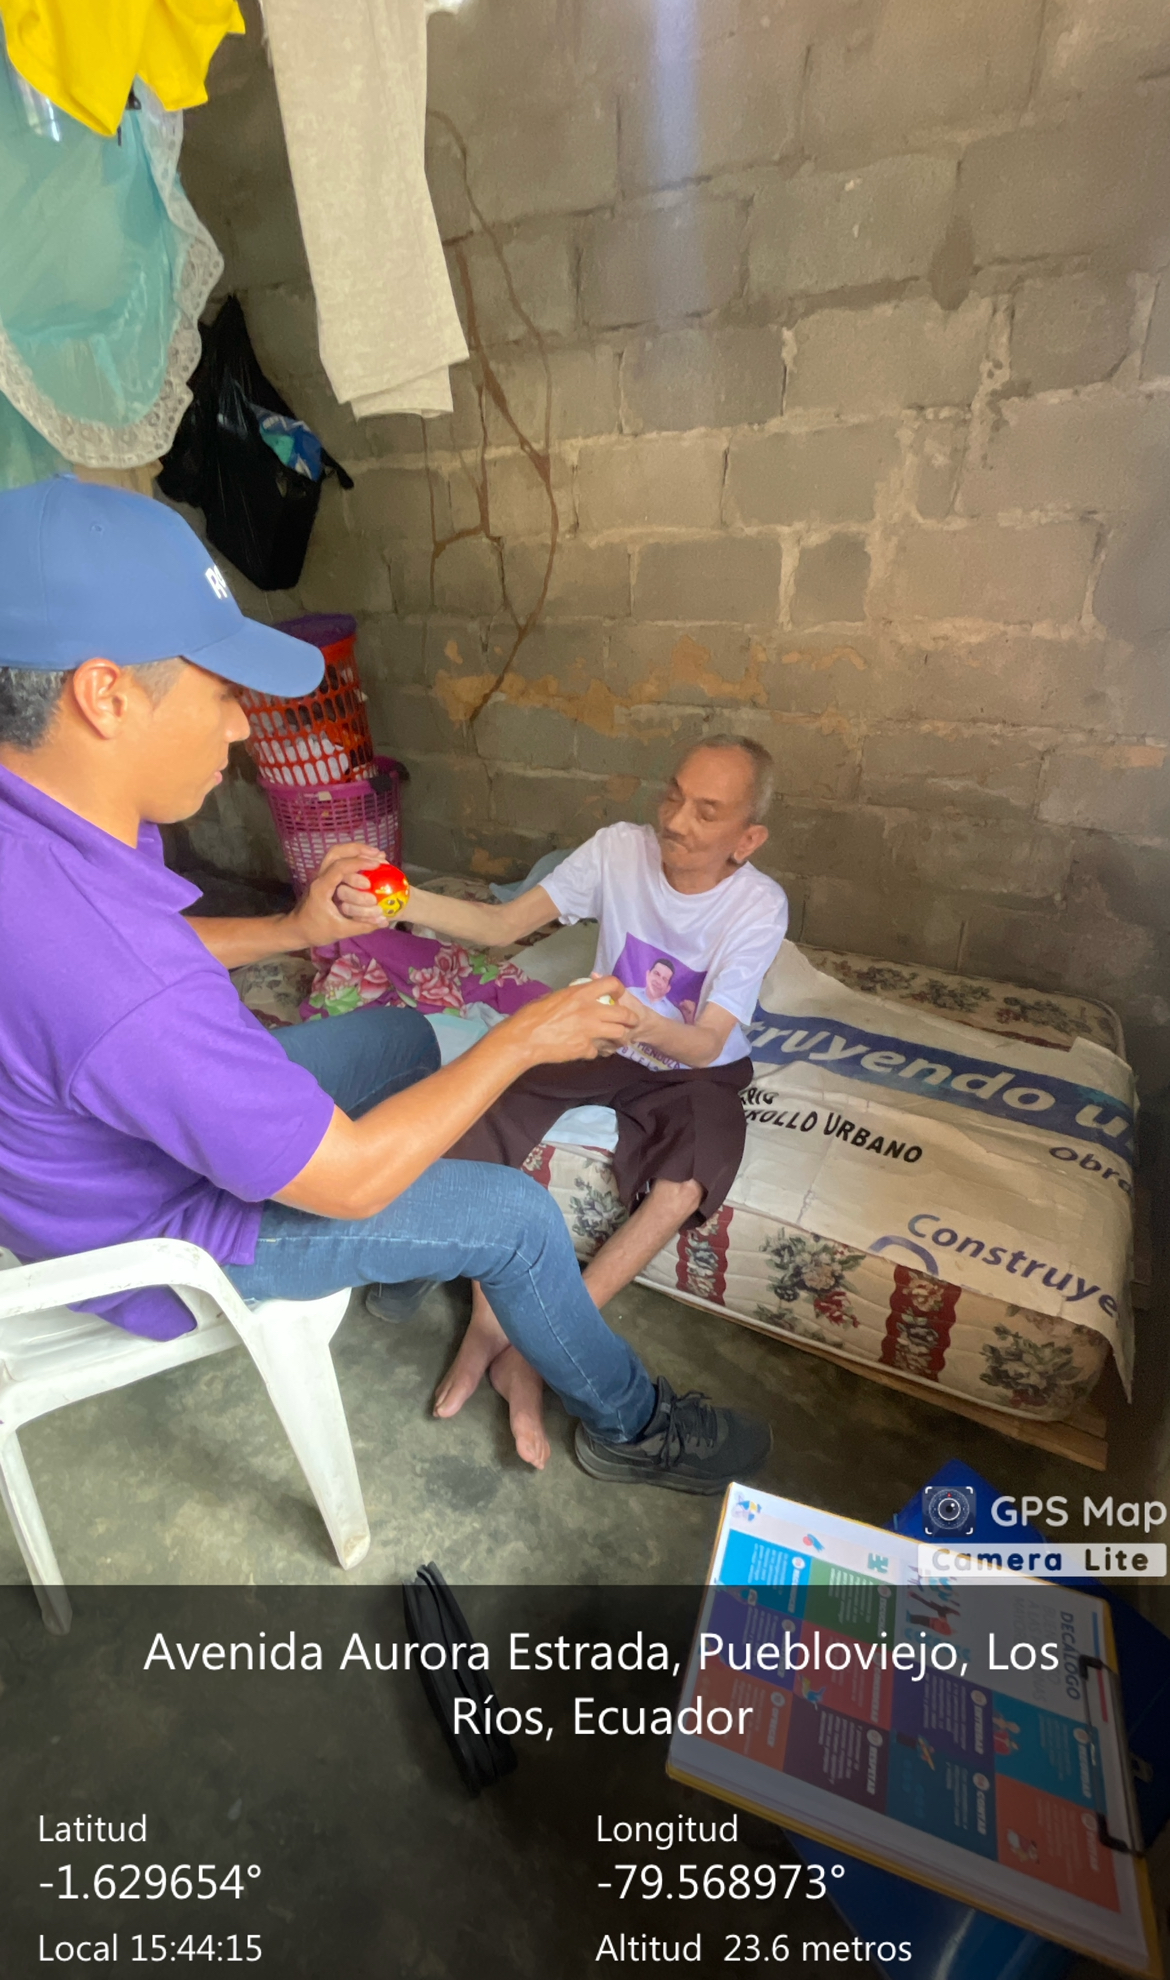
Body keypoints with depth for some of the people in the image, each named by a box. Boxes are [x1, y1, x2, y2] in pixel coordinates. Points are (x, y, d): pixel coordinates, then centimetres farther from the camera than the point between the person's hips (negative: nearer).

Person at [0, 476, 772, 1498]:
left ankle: (410, 1273, 40)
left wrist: (295, 929, -5)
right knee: (517, 1215, -7)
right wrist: (523, 1039, -22)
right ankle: (630, 1423, 24)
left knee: (402, 1034, 18)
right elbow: (349, 1178, -32)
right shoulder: (119, 989, -43)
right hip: (162, 1236, -8)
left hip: (156, 1123, 8)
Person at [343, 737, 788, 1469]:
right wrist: (406, 903, -33)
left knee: (683, 1188, -32)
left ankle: (529, 1349, -15)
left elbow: (705, 1045, -26)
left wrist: (648, 1025, -49)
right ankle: (488, 1319, -4)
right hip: (600, 1045, 3)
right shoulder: (620, 848, -13)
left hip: (695, 1069, -2)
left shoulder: (760, 906, -19)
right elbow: (504, 924, -16)